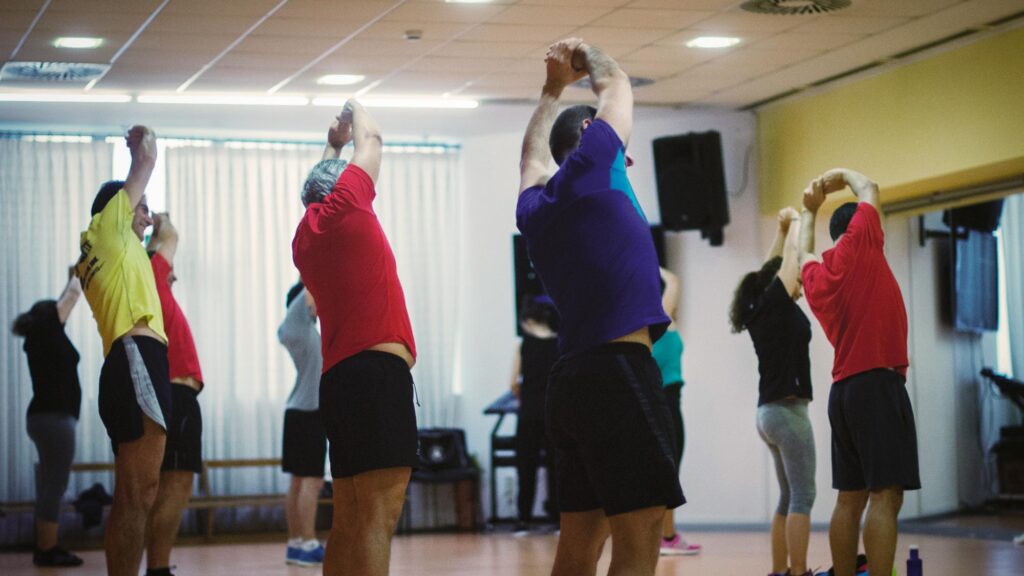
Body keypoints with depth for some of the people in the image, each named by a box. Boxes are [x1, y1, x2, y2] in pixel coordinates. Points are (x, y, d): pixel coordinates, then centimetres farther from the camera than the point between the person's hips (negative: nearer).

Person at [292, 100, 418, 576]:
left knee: (348, 523, 10)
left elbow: (320, 183, 43)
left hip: (340, 377, 9)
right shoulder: (343, 209, 0)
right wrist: (356, 109, 32)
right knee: (378, 517, -15)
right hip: (378, 372, -9)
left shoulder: (306, 236, 19)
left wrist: (333, 144, 54)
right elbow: (371, 137, 14)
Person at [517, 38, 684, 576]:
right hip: (617, 373, -9)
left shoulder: (536, 205, 18)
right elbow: (615, 84, 15)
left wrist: (554, 86, 52)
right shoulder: (587, 168, -1)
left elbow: (532, 154, 41)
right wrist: (586, 56, 34)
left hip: (572, 383, 9)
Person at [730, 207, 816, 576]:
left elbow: (776, 265, 25)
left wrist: (781, 228, 28)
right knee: (802, 496, -9)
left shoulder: (761, 311, 12)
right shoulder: (777, 302, -8)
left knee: (789, 498, 11)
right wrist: (795, 222, 12)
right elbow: (791, 258, -2)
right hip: (788, 410, -9)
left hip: (770, 411, 9)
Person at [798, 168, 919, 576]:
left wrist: (809, 213, 50)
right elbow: (868, 189, 11)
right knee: (886, 496, -14)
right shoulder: (859, 246, -3)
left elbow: (804, 254, 37)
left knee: (851, 499, 8)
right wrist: (841, 175, 28)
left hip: (844, 389, 8)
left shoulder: (816, 276, 13)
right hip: (878, 383, -8)